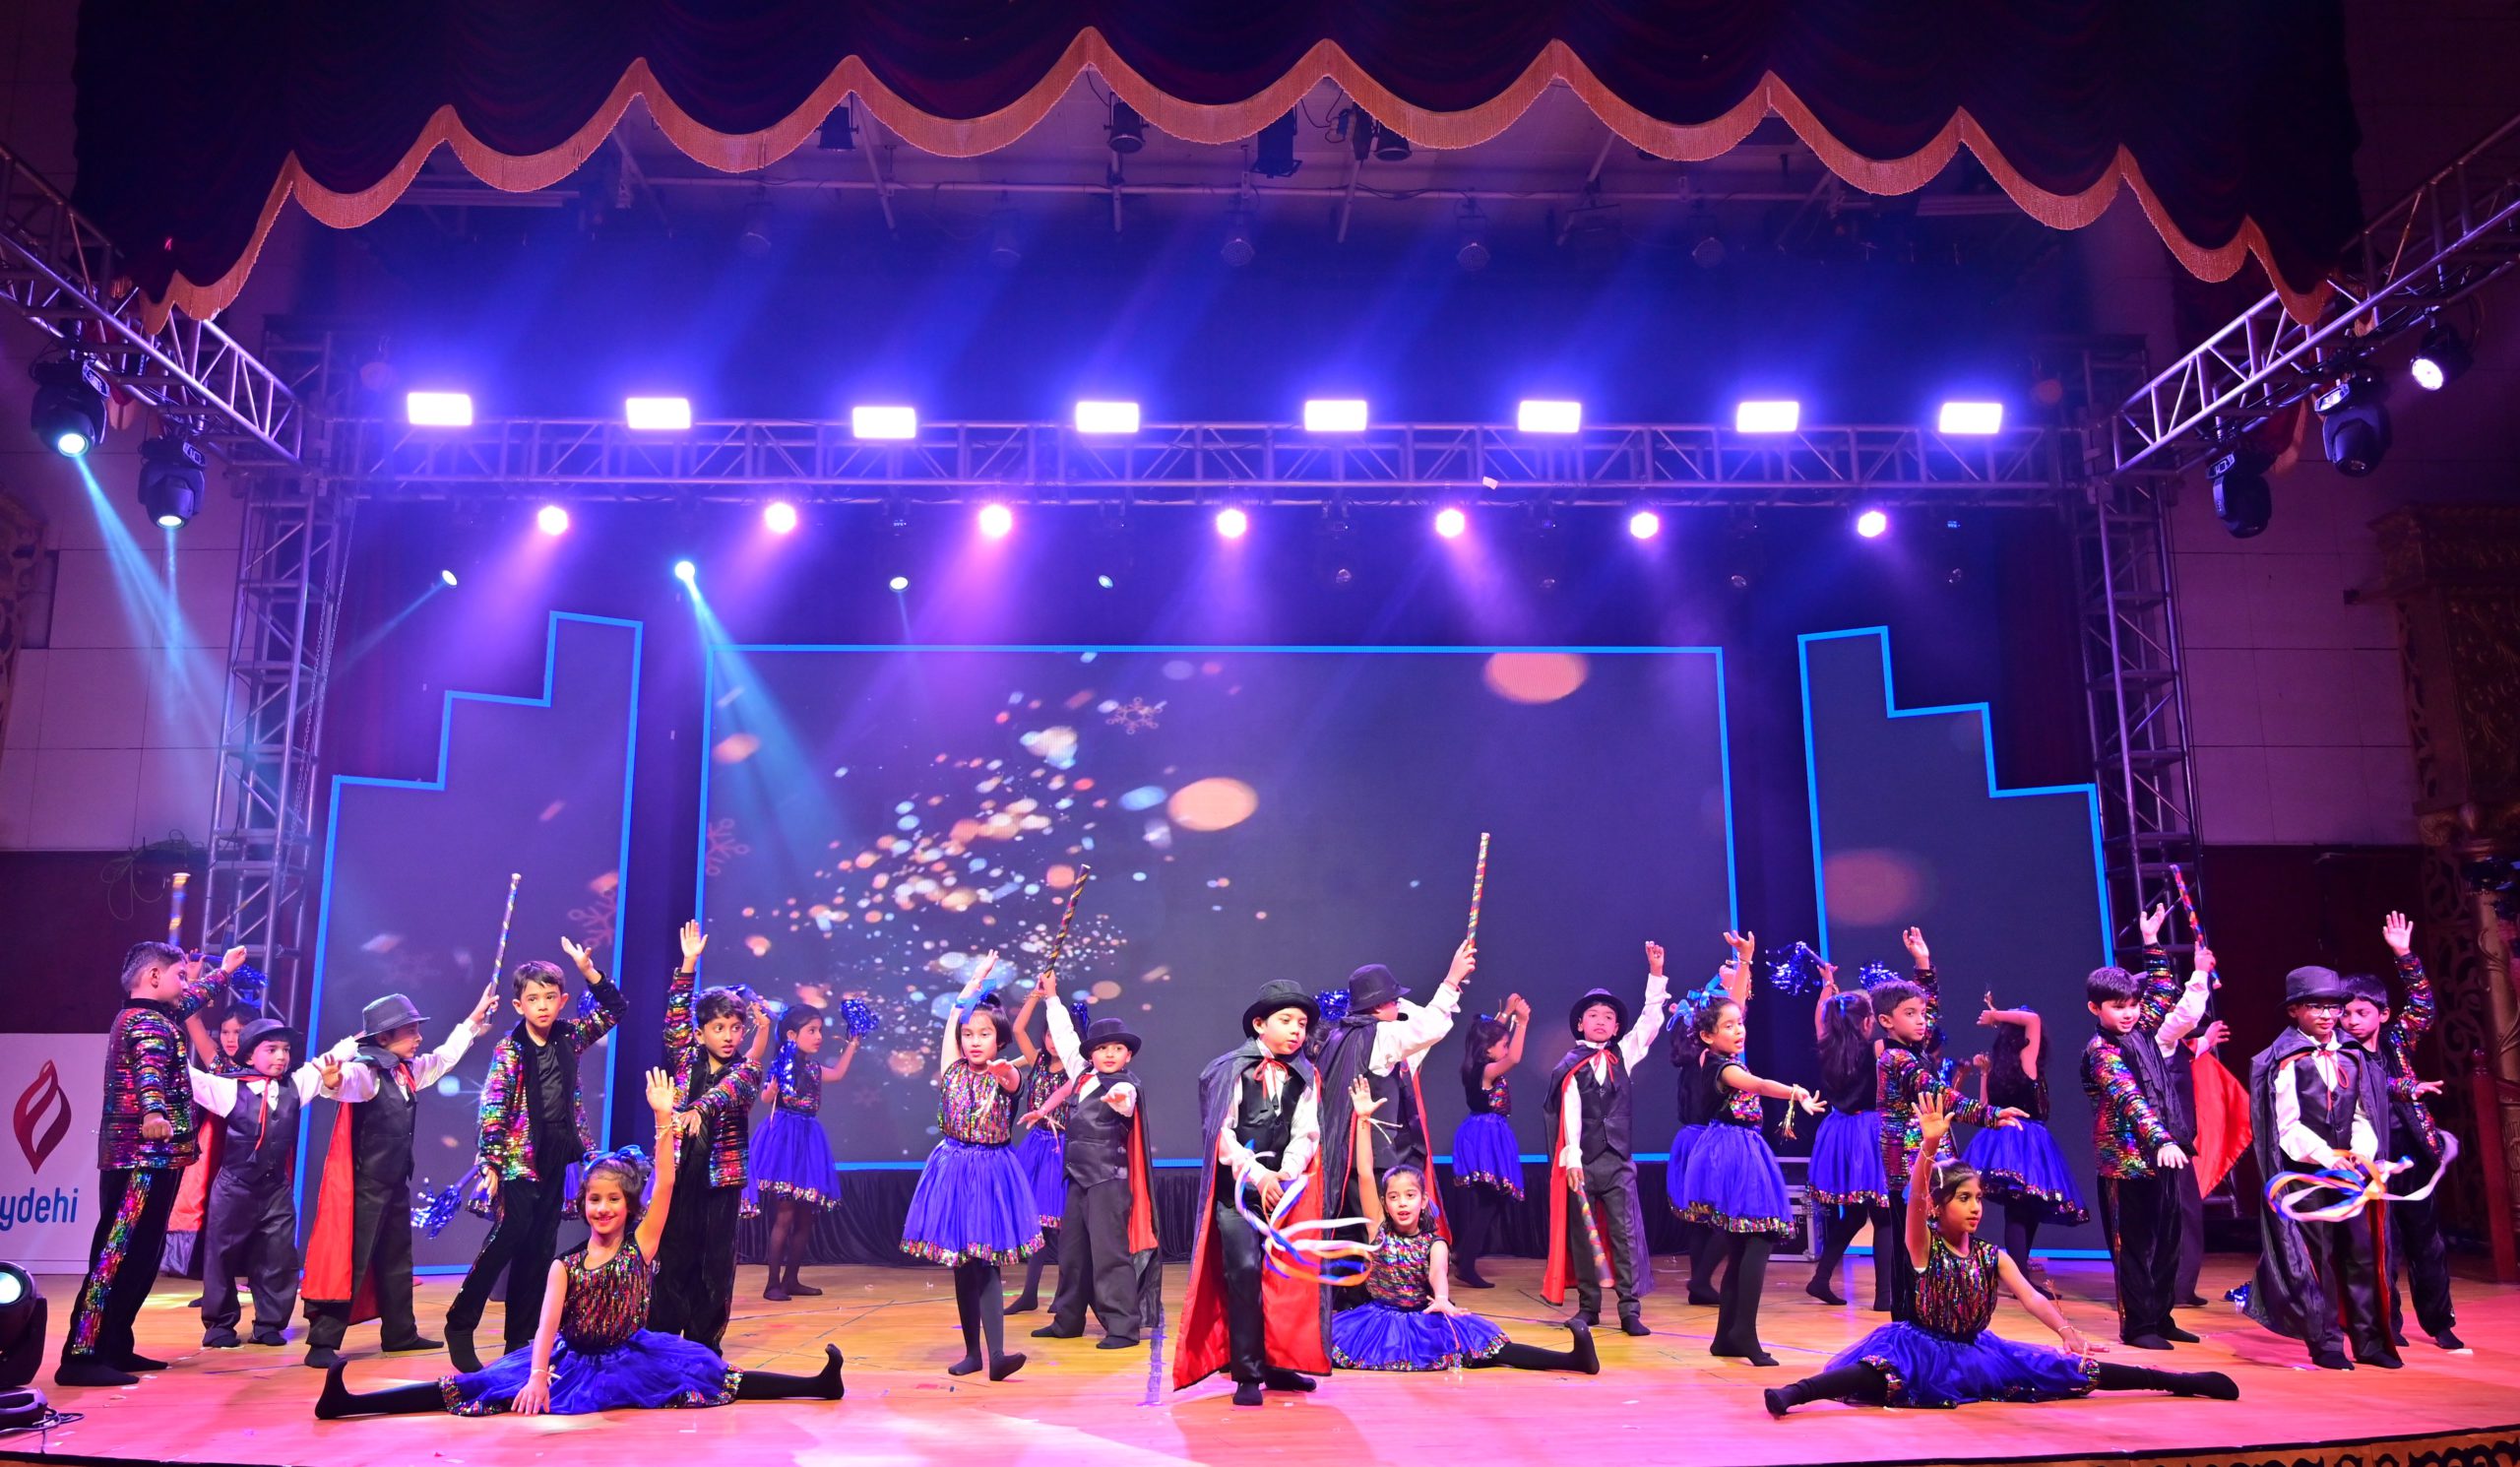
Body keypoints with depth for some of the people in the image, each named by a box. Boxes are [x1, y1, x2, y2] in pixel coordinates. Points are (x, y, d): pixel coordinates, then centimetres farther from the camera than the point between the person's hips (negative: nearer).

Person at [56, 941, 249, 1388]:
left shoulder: (141, 1016, 18)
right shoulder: (148, 1023, -12)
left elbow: (187, 1001, 40)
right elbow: (150, 1070, -34)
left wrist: (223, 972, 55)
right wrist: (155, 1113, -52)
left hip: (143, 1159, 10)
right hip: (145, 1158, -10)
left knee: (140, 1256, 12)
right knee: (117, 1256, -12)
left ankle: (113, 1347, 16)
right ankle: (80, 1357, -13)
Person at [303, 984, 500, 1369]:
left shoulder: (409, 1071, 7)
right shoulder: (365, 1073, -18)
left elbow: (445, 1057, 25)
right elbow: (340, 1084, -40)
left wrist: (475, 1018, 29)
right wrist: (331, 1079, -64)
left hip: (395, 1184, 9)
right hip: (363, 1185, -9)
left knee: (396, 1259, 17)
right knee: (348, 1261, -7)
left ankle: (400, 1332, 27)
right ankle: (322, 1343, -1)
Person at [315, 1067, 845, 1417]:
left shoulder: (641, 1244, -4)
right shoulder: (564, 1265, -4)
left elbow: (665, 1185, -14)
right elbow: (547, 1324, -17)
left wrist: (665, 1121, -21)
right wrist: (537, 1377, -35)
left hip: (631, 1359, 0)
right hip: (572, 1362, 0)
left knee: (718, 1378, -10)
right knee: (475, 1388, -15)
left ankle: (816, 1384, -12)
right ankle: (351, 1401, -19)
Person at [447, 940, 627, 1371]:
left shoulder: (568, 1038, 5)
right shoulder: (508, 1051, -8)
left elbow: (615, 1010, 12)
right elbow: (492, 1110, -11)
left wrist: (589, 971, -1)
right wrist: (489, 1165, -16)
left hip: (555, 1161, 5)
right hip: (518, 1160, -5)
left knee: (540, 1248, 7)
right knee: (507, 1238, -8)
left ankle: (523, 1339, 14)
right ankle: (460, 1326, 5)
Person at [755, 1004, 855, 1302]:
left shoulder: (814, 1068, 14)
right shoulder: (784, 1064, -8)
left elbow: (838, 1073, 32)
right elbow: (768, 1097, -18)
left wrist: (853, 1043, 32)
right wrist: (775, 1085, -36)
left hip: (808, 1139, 8)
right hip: (784, 1138, -8)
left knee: (806, 1217, 9)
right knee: (784, 1215, -10)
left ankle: (791, 1279, 18)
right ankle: (772, 1283, -2)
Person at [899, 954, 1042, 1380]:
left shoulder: (1005, 1077, -4)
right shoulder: (952, 1070, 5)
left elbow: (1013, 1082, -29)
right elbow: (954, 1015, 10)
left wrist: (1004, 1070, -52)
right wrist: (977, 979, 19)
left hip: (992, 1172, -3)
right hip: (954, 1171, 3)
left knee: (987, 1262, -11)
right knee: (961, 1265, 7)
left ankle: (996, 1355, -16)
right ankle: (972, 1352, 15)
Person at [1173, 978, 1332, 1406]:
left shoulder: (1305, 1077, 9)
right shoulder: (1231, 1070, -4)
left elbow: (1306, 1134, 3)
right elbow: (1222, 1133, -9)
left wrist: (1286, 1174, -13)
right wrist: (1257, 1174, -16)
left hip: (1284, 1187, 4)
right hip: (1237, 1187, -4)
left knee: (1283, 1275, 5)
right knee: (1243, 1271, -11)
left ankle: (1277, 1363, 18)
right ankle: (1247, 1374, -4)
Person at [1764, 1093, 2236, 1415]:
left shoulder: (1993, 1256, 3)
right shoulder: (1924, 1245, -11)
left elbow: (2030, 1297, -7)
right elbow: (1915, 1196, -29)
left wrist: (2066, 1331, -26)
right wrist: (1929, 1145, -43)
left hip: (1976, 1350, 5)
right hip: (1924, 1347, -5)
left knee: (2071, 1370, 3)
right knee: (1883, 1370, -38)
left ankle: (2183, 1381, 12)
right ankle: (1794, 1393, -54)